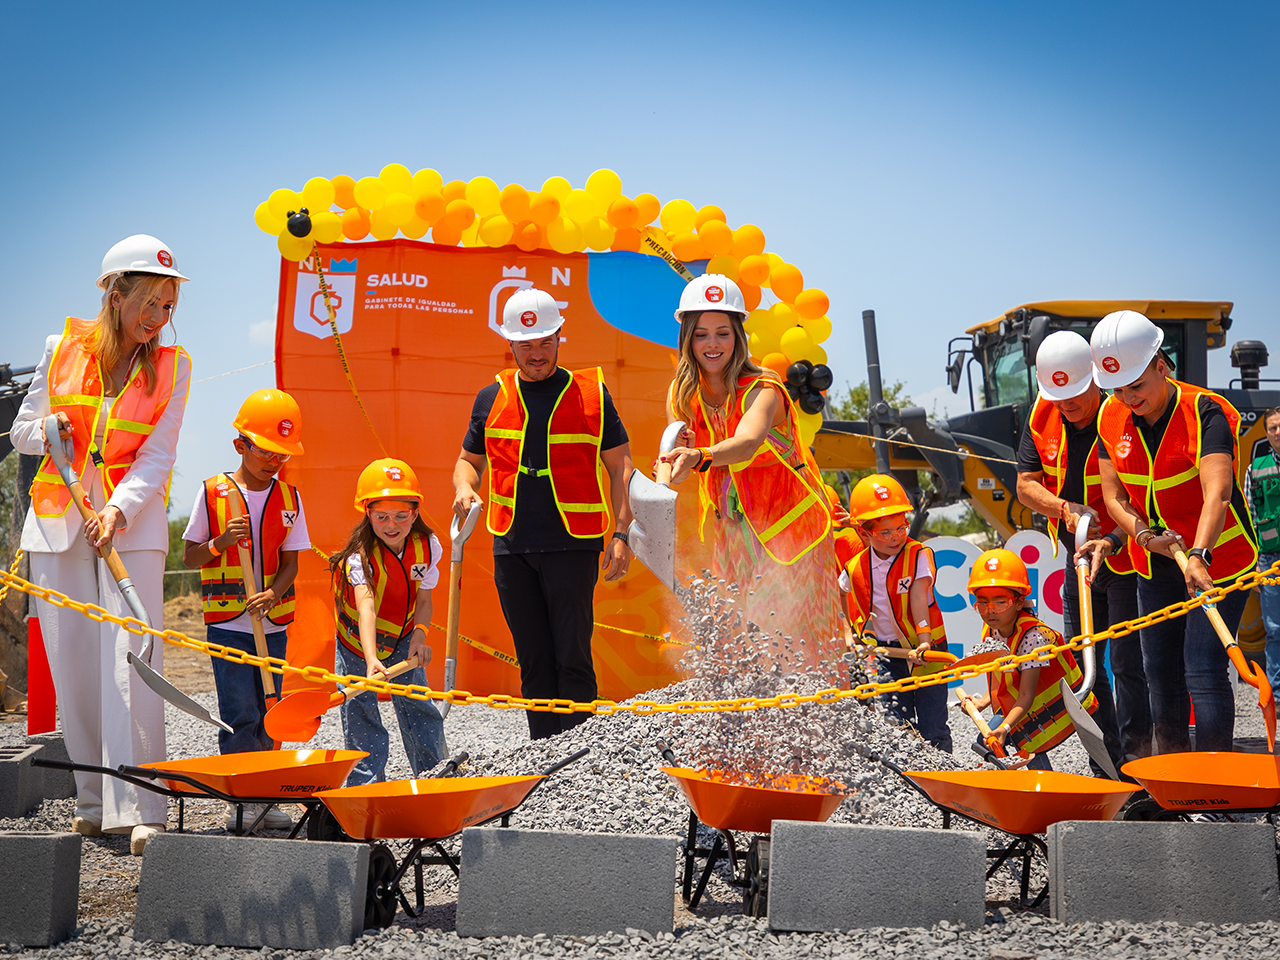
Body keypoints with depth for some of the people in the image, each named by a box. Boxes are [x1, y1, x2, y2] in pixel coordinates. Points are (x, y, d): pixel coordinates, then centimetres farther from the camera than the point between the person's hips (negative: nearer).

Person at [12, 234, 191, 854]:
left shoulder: (171, 368, 4)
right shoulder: (62, 349, 6)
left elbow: (156, 457, -4)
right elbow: (21, 430, 14)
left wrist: (118, 508, -20)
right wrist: (49, 431, -10)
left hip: (133, 521, -2)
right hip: (58, 520, 2)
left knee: (129, 663, -13)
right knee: (73, 665, 1)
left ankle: (139, 810, -16)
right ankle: (94, 801, 12)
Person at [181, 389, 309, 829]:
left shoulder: (289, 498, 5)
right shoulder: (213, 493, -2)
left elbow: (290, 562, 2)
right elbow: (190, 557, 2)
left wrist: (273, 594, -16)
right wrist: (222, 542, -17)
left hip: (272, 623, 3)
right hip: (227, 623, -3)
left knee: (267, 715, 6)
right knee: (240, 714, -9)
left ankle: (263, 800, 13)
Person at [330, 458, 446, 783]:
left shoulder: (427, 545, -16)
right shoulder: (361, 555, -31)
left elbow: (423, 598, -3)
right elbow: (366, 608, -46)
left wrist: (419, 634, -23)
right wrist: (371, 660, -60)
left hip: (402, 641, 4)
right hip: (357, 645, -4)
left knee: (420, 711, 7)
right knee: (362, 723, -4)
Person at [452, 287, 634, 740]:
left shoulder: (591, 392, 4)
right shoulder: (491, 398, 12)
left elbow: (620, 465, 5)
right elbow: (469, 459, 22)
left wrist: (621, 533, -5)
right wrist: (464, 487, -2)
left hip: (573, 545, -3)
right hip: (511, 546, 3)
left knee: (572, 657, -7)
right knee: (533, 661, 7)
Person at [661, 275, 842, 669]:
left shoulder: (762, 390, -19)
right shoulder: (682, 394, -1)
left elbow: (747, 442, -41)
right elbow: (678, 458, -8)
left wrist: (700, 457, -60)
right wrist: (677, 449, -31)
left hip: (790, 522, -5)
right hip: (733, 529, 5)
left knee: (795, 637, -11)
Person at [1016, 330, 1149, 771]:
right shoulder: (1041, 417, -1)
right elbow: (1026, 484, 0)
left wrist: (1109, 543, -36)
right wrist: (1065, 509, -18)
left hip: (1126, 556, -7)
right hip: (1078, 555, 7)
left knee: (1127, 661, -9)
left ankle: (1136, 762, -2)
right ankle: (1105, 765, 18)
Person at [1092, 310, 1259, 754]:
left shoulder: (1203, 413, -23)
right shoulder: (1112, 417, -4)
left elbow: (1217, 493, -37)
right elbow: (1114, 495, -2)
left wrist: (1198, 557, -52)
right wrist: (1146, 535, -21)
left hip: (1217, 559, -6)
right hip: (1155, 566, 6)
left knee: (1203, 671, -14)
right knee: (1161, 673, 11)